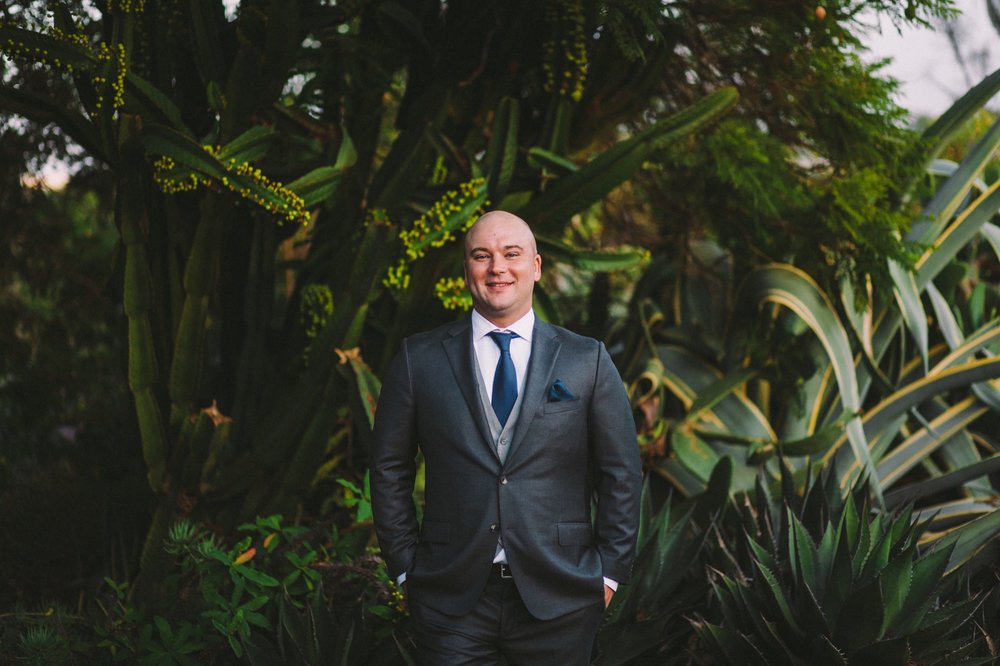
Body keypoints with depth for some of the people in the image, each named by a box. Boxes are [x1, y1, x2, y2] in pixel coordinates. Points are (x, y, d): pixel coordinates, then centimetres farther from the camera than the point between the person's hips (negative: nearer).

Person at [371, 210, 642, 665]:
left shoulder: (587, 361, 3)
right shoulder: (419, 359, 3)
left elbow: (621, 473, 5)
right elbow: (389, 470, 6)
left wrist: (609, 571, 1)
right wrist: (405, 567, 2)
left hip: (558, 602, 0)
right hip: (451, 599, 0)